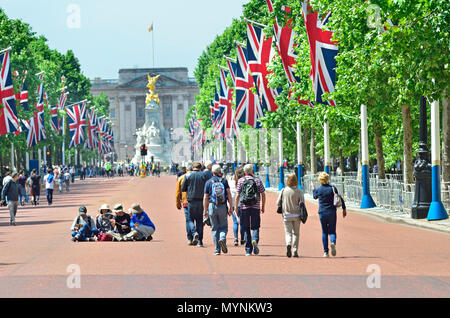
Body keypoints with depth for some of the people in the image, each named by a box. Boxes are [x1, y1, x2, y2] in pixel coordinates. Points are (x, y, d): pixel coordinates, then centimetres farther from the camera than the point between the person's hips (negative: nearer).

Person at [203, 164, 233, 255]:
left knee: (215, 228, 7)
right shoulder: (224, 181, 4)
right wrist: (231, 207, -2)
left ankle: (217, 249, 3)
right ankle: (222, 238, -22)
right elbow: (229, 194, -3)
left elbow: (205, 197, 1)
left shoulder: (208, 182, 2)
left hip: (212, 207, 0)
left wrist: (205, 210, 5)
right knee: (223, 226, 10)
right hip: (223, 206, 0)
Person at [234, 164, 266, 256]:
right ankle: (255, 240, -23)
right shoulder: (257, 180, 4)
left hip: (244, 207, 0)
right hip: (255, 207, 0)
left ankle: (248, 250, 7)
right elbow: (263, 195, 5)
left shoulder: (241, 181, 2)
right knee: (255, 227, 7)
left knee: (246, 229, 7)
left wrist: (236, 207, 6)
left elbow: (237, 195, 0)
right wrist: (263, 207, 14)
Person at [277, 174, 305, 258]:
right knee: (296, 233, 11)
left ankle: (288, 244, -24)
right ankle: (295, 251, 6)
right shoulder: (299, 191, -6)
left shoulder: (283, 190, -2)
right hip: (296, 215, 0)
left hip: (286, 215, 0)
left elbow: (278, 203, 0)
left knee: (288, 232, 6)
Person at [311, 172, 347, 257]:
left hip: (322, 213, 1)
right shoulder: (332, 188, -4)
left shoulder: (318, 190, -2)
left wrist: (313, 188, 39)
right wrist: (344, 209, 7)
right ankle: (333, 242, -26)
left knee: (324, 232, 9)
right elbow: (340, 199, -3)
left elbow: (315, 196, 21)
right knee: (332, 231, 6)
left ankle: (325, 252, 7)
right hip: (332, 212, -1)